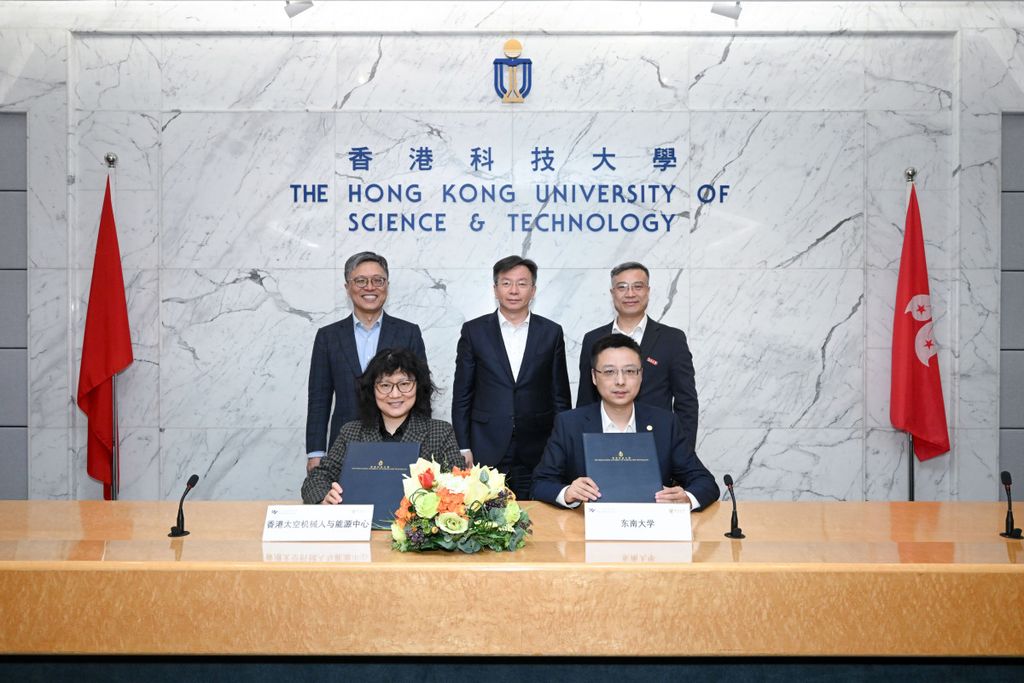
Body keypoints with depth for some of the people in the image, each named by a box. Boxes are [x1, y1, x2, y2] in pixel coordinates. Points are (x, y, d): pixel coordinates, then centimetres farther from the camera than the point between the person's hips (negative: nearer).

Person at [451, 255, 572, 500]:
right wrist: (464, 448, -1)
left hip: (537, 452, 1)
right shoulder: (474, 331, 3)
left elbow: (560, 395, 8)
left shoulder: (551, 332, 5)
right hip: (487, 450, 0)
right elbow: (462, 395, 4)